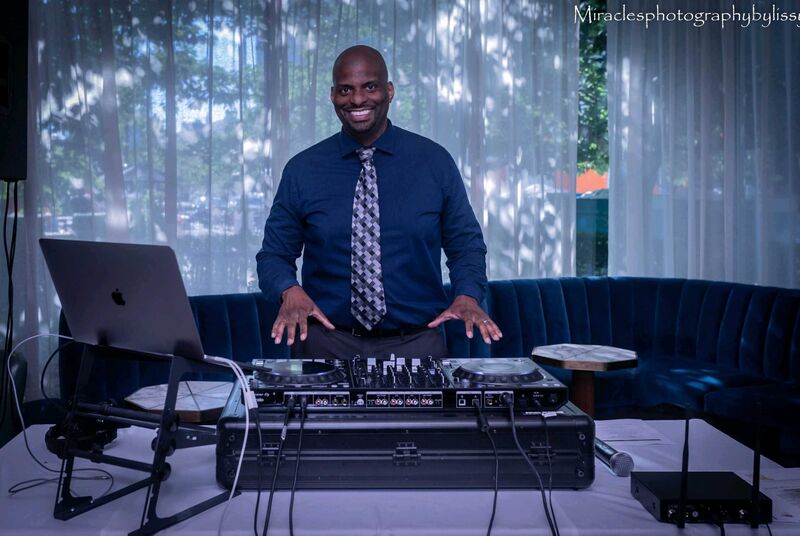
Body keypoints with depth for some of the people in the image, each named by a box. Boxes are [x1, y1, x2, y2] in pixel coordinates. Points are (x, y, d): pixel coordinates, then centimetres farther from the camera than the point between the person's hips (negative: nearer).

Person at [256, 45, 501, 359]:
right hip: (327, 343, 0)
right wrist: (290, 291, -13)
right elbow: (274, 254, 8)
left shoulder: (435, 162, 4)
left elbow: (466, 244, 8)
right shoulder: (302, 170, 4)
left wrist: (467, 297, -11)